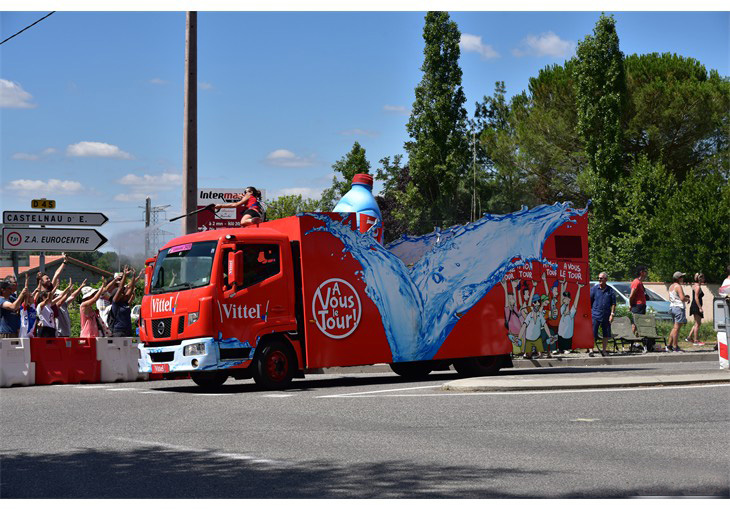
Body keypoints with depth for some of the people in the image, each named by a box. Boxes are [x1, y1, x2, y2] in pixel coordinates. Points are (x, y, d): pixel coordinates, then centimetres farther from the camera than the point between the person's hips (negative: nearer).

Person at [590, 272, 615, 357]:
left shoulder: (610, 290, 5)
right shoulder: (594, 289, 3)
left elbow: (613, 304, 7)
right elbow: (589, 301, 5)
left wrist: (612, 314, -2)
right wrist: (589, 313, 0)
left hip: (606, 316, 2)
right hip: (595, 315, -2)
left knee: (606, 334, 7)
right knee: (593, 334, -6)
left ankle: (604, 350, 19)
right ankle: (590, 350, -1)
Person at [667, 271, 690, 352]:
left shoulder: (671, 286, 15)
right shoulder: (678, 286, -13)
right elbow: (682, 298, -21)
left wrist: (685, 297, 20)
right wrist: (687, 299, 2)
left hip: (672, 307, 9)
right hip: (678, 307, -9)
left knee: (675, 327, 15)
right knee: (677, 327, -7)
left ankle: (669, 345, 14)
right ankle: (675, 347, -5)